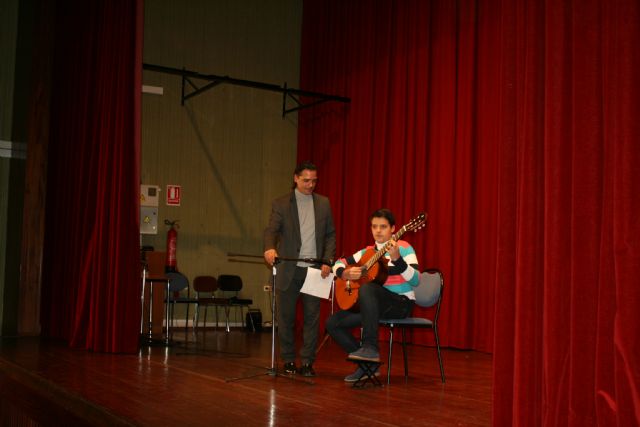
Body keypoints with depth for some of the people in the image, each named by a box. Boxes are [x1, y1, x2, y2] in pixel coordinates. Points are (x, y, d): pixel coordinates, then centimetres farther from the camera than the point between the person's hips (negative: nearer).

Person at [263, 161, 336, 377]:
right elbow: (271, 230, -11)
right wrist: (270, 248, -32)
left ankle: (307, 362, 10)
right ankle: (289, 361, 18)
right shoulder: (281, 203, 1)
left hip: (314, 269, 2)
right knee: (285, 317, 5)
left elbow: (330, 234, 10)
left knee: (312, 316, 2)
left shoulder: (323, 203, 9)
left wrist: (327, 261, -3)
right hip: (288, 270, -1)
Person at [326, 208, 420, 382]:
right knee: (333, 323, -7)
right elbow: (338, 264, 16)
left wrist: (396, 258, -33)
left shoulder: (403, 248, -6)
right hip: (374, 305, 7)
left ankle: (370, 348, -37)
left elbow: (415, 281, -19)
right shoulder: (368, 252, 11)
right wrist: (345, 273, -8)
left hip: (402, 303, -7)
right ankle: (368, 363, 3)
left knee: (366, 288, -36)